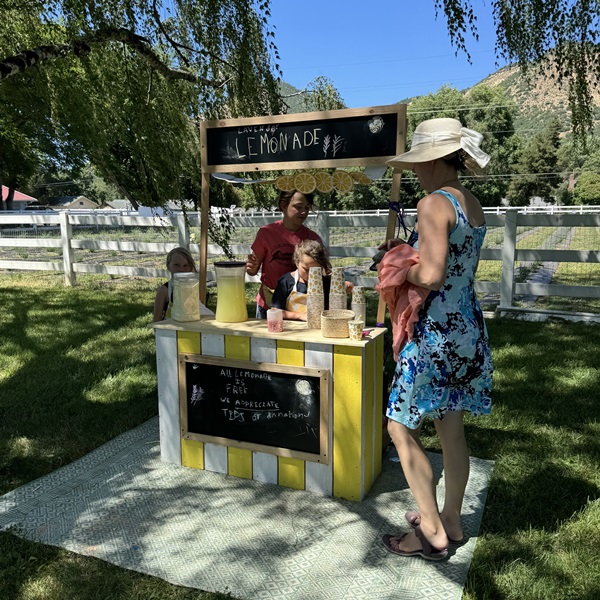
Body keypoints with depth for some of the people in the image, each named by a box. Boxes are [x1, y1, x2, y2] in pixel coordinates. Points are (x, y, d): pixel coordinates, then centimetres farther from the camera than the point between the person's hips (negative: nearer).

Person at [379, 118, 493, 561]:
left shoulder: (434, 204, -17)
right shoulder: (474, 205, 11)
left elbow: (431, 275, -27)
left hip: (437, 330, -9)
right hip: (469, 326, 9)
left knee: (401, 427, 4)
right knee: (451, 429, 18)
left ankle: (432, 533, 15)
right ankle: (451, 521, 32)